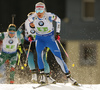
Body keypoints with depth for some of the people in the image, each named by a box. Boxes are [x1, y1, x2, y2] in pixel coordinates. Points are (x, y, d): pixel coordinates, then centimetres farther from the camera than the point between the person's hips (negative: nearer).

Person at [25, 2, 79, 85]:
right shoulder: (33, 17, -15)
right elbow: (27, 22, 7)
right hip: (40, 39, 1)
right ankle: (42, 74, -18)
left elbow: (58, 20, -2)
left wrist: (58, 33, -2)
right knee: (39, 53, -27)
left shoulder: (49, 16, -21)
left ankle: (68, 76, 4)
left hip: (50, 38, -1)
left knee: (59, 57, -6)